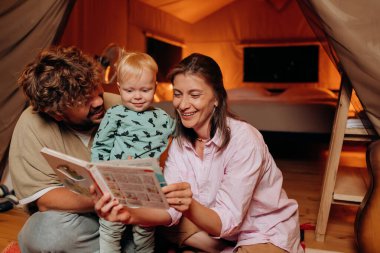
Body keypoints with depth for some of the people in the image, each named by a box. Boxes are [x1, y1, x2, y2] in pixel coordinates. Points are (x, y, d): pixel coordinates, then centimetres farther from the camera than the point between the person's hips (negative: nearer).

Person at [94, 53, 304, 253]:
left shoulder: (243, 139, -26)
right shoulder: (179, 142, -8)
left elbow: (227, 220, -29)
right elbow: (170, 209, -16)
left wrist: (189, 207, -49)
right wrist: (131, 215, -36)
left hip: (268, 234, -5)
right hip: (219, 226, 6)